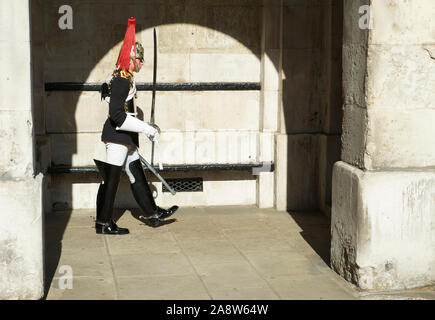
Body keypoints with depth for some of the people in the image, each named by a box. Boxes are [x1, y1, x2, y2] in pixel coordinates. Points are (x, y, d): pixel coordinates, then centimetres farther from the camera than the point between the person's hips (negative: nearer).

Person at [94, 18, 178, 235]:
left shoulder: (124, 79, 14)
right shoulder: (121, 81, -18)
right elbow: (117, 115, -24)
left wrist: (147, 128, 23)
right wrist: (147, 129, -22)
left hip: (124, 139, 11)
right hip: (117, 138, -11)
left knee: (137, 175, 15)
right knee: (111, 179, -2)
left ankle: (152, 213, 24)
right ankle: (103, 223, 6)